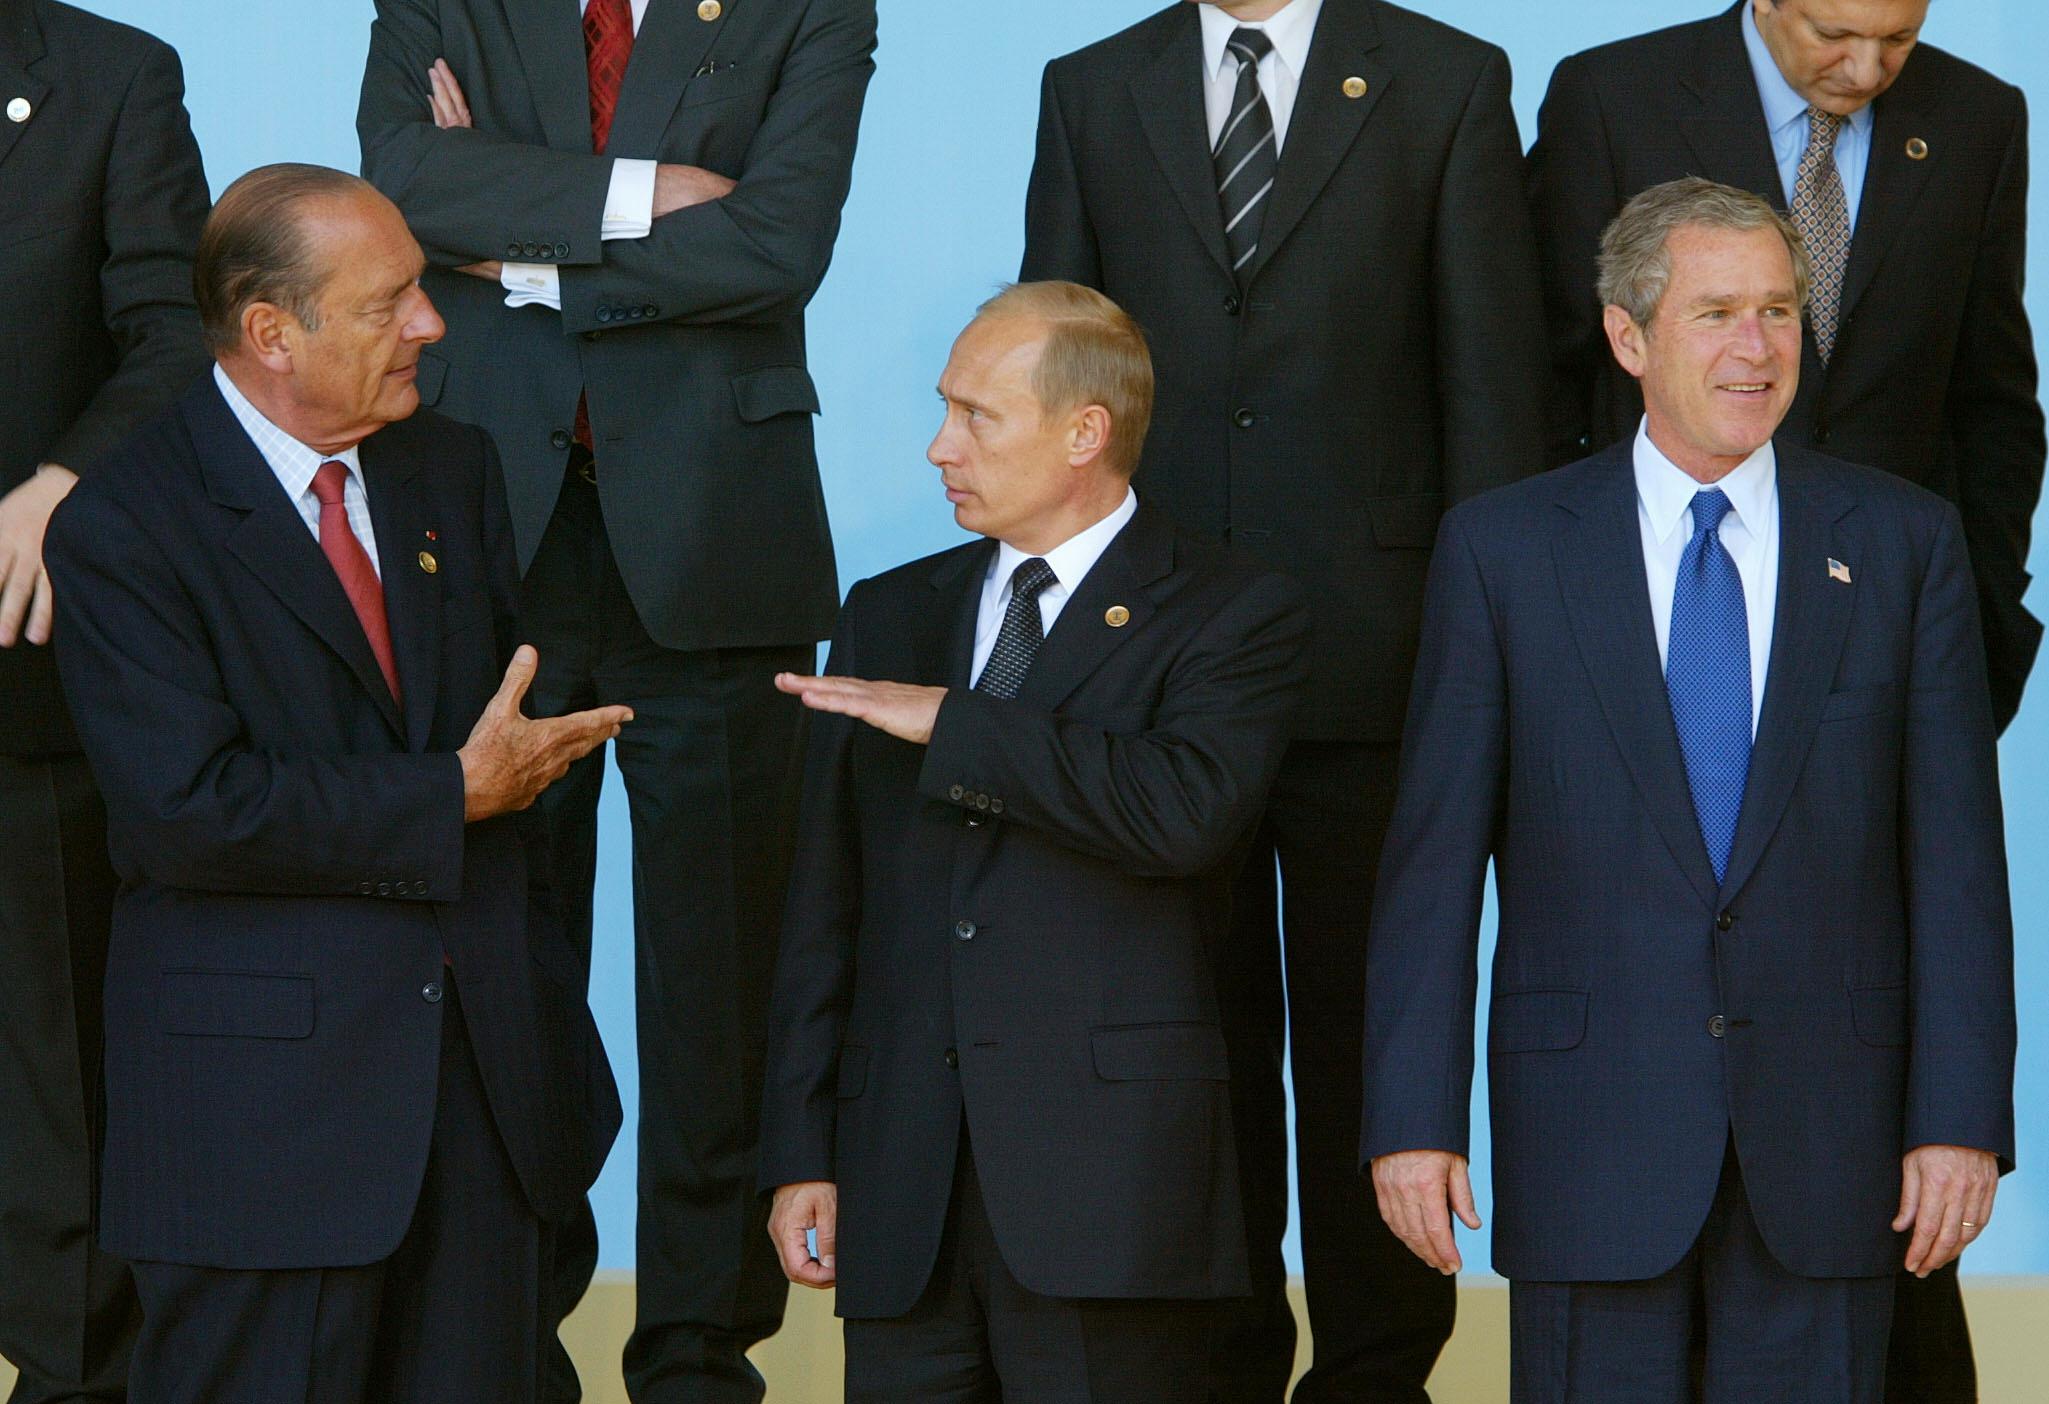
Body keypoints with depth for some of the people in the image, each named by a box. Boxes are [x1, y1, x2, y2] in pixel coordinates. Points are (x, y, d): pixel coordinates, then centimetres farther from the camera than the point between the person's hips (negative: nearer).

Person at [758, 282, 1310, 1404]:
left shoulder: (1231, 617, 2)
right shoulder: (890, 617, 17)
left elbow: (1185, 810, -19)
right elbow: (825, 910, 15)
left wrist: (954, 724, -12)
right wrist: (800, 1153, 7)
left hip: (1110, 1184, -4)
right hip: (902, 1185, 4)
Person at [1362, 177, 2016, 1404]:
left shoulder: (1904, 542, 5)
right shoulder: (1503, 551, 2)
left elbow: (1956, 849, 2)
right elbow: (1434, 857, 1)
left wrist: (1962, 1117, -5)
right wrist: (1414, 1119, -5)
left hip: (1826, 1132, 1)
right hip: (1590, 1126, -1)